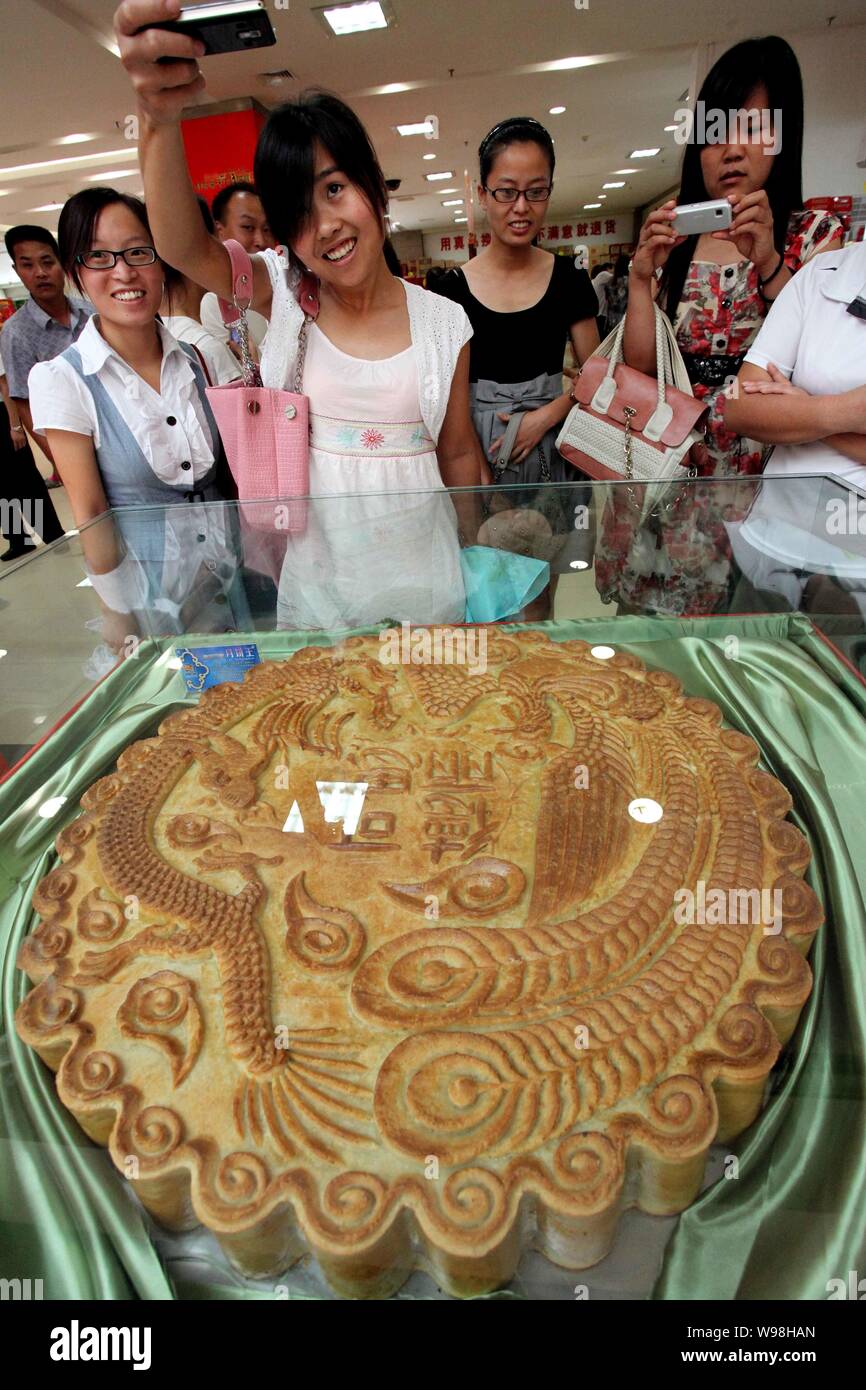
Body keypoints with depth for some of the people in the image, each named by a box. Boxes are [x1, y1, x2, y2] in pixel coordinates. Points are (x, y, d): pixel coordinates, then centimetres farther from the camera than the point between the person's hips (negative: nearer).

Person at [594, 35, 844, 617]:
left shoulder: (815, 235, 4)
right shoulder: (670, 242, 11)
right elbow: (640, 367, 4)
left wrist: (768, 263, -14)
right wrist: (641, 277, -7)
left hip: (762, 459, -2)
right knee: (658, 612, 0)